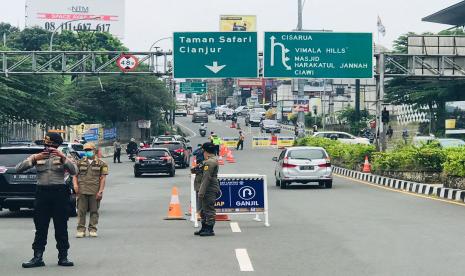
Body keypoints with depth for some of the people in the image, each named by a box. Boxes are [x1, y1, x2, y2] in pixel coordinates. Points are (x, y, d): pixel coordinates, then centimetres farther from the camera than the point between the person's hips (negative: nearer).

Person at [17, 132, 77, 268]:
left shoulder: (62, 157, 9)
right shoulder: (36, 157, 11)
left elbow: (73, 171, -7)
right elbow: (18, 169, 0)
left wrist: (63, 157, -18)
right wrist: (34, 159, -12)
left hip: (59, 193, -1)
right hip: (42, 192, 1)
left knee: (61, 227, 2)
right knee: (40, 227, 2)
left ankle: (63, 257, 7)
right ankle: (38, 257, 4)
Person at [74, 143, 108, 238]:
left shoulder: (101, 164, 6)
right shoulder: (80, 163, 11)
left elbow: (103, 178, 2)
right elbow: (75, 175, 12)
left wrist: (100, 191, -6)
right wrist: (75, 184, -7)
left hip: (95, 192, -1)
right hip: (82, 191, 1)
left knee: (94, 211, 3)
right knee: (81, 211, 1)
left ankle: (92, 229, 11)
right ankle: (81, 229, 6)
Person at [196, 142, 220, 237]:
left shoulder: (209, 162, -17)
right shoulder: (214, 160, 18)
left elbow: (206, 178, -22)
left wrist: (201, 192, -22)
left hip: (209, 190, -11)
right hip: (212, 189, 11)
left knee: (209, 209, -6)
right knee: (204, 210, 17)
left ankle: (209, 230, -2)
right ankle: (204, 228, 24)